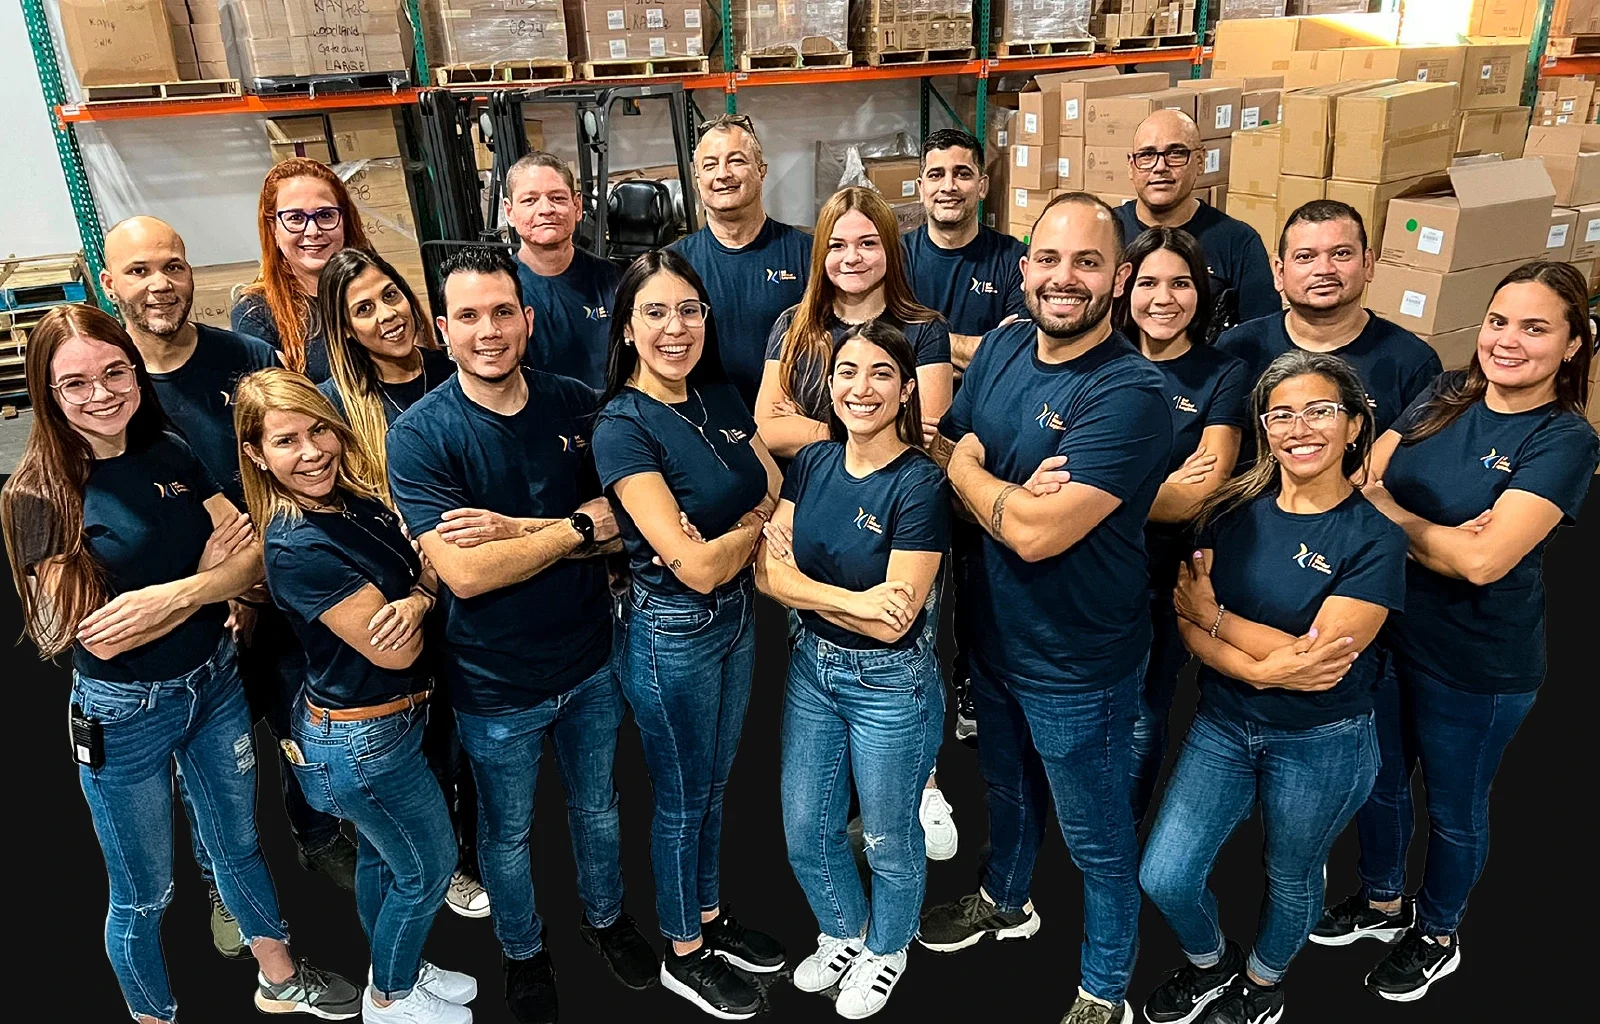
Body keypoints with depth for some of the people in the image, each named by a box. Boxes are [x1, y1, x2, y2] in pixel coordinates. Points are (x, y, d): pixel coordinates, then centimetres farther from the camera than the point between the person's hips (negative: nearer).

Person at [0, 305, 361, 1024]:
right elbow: (99, 636, -21)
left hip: (216, 682, 5)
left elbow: (253, 557, -8)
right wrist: (212, 575, -17)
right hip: (123, 715, -4)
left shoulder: (171, 457, -4)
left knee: (238, 844, 24)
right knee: (144, 896, 15)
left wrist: (174, 594, -25)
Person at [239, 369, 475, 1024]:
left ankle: (398, 970, 50)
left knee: (382, 856, 27)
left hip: (389, 718, 8)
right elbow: (395, 651, -25)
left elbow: (419, 572, 0)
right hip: (360, 742, -8)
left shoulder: (357, 500, -3)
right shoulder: (297, 547, -27)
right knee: (429, 869, 12)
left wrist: (414, 603, -23)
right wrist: (429, 575, -13)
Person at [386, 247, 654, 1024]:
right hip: (496, 683, -3)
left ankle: (605, 917, 52)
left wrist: (513, 529, -24)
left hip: (591, 659, 3)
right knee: (507, 833, 20)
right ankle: (523, 952, 47)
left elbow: (619, 518, -11)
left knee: (597, 805, 25)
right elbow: (464, 573, -27)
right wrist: (574, 526, -21)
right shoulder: (420, 434, -18)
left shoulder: (574, 404, -6)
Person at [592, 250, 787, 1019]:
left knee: (714, 785, 23)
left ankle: (710, 918, 45)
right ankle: (684, 956, 36)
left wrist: (727, 535, -16)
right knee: (682, 801, 13)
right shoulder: (623, 427, -22)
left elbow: (776, 490, 3)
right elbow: (697, 568, -26)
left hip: (739, 616, 7)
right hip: (672, 635, -6)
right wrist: (757, 524, -9)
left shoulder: (720, 396, 0)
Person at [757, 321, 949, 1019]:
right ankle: (843, 931, 48)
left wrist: (800, 582, -16)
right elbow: (768, 575, -10)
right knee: (805, 833, 19)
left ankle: (886, 949, 46)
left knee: (888, 841, 17)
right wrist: (850, 599, -25)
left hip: (892, 683, -5)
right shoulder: (811, 464, -3)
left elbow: (893, 620, -23)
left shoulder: (921, 485, -20)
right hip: (812, 669, 5)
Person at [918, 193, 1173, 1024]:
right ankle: (1005, 902, 59)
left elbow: (1038, 533, -32)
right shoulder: (1000, 348, -4)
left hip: (1079, 665, -6)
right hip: (992, 634, 7)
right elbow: (944, 447, -2)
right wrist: (1015, 493, -22)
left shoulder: (1129, 394, -27)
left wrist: (965, 467, -14)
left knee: (1097, 840, 16)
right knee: (1007, 786, 31)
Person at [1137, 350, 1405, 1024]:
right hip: (1223, 722, 3)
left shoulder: (1373, 536, -15)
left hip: (1321, 741, -3)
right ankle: (1210, 963, 37)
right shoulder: (1232, 510, -5)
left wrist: (1213, 616, -15)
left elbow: (1322, 660, -22)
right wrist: (1261, 669, -27)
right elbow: (1187, 623, -10)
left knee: (1291, 880, 19)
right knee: (1163, 878, 4)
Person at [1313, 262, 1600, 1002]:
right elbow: (1361, 480, -7)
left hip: (1477, 664, -5)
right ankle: (1383, 901, 48)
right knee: (1379, 778, 22)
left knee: (1452, 806, 17)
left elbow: (1483, 559, -27)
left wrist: (1385, 507, -17)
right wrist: (1436, 533, -23)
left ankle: (1437, 937, 42)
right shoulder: (1445, 396, -2)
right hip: (1386, 632, 5)